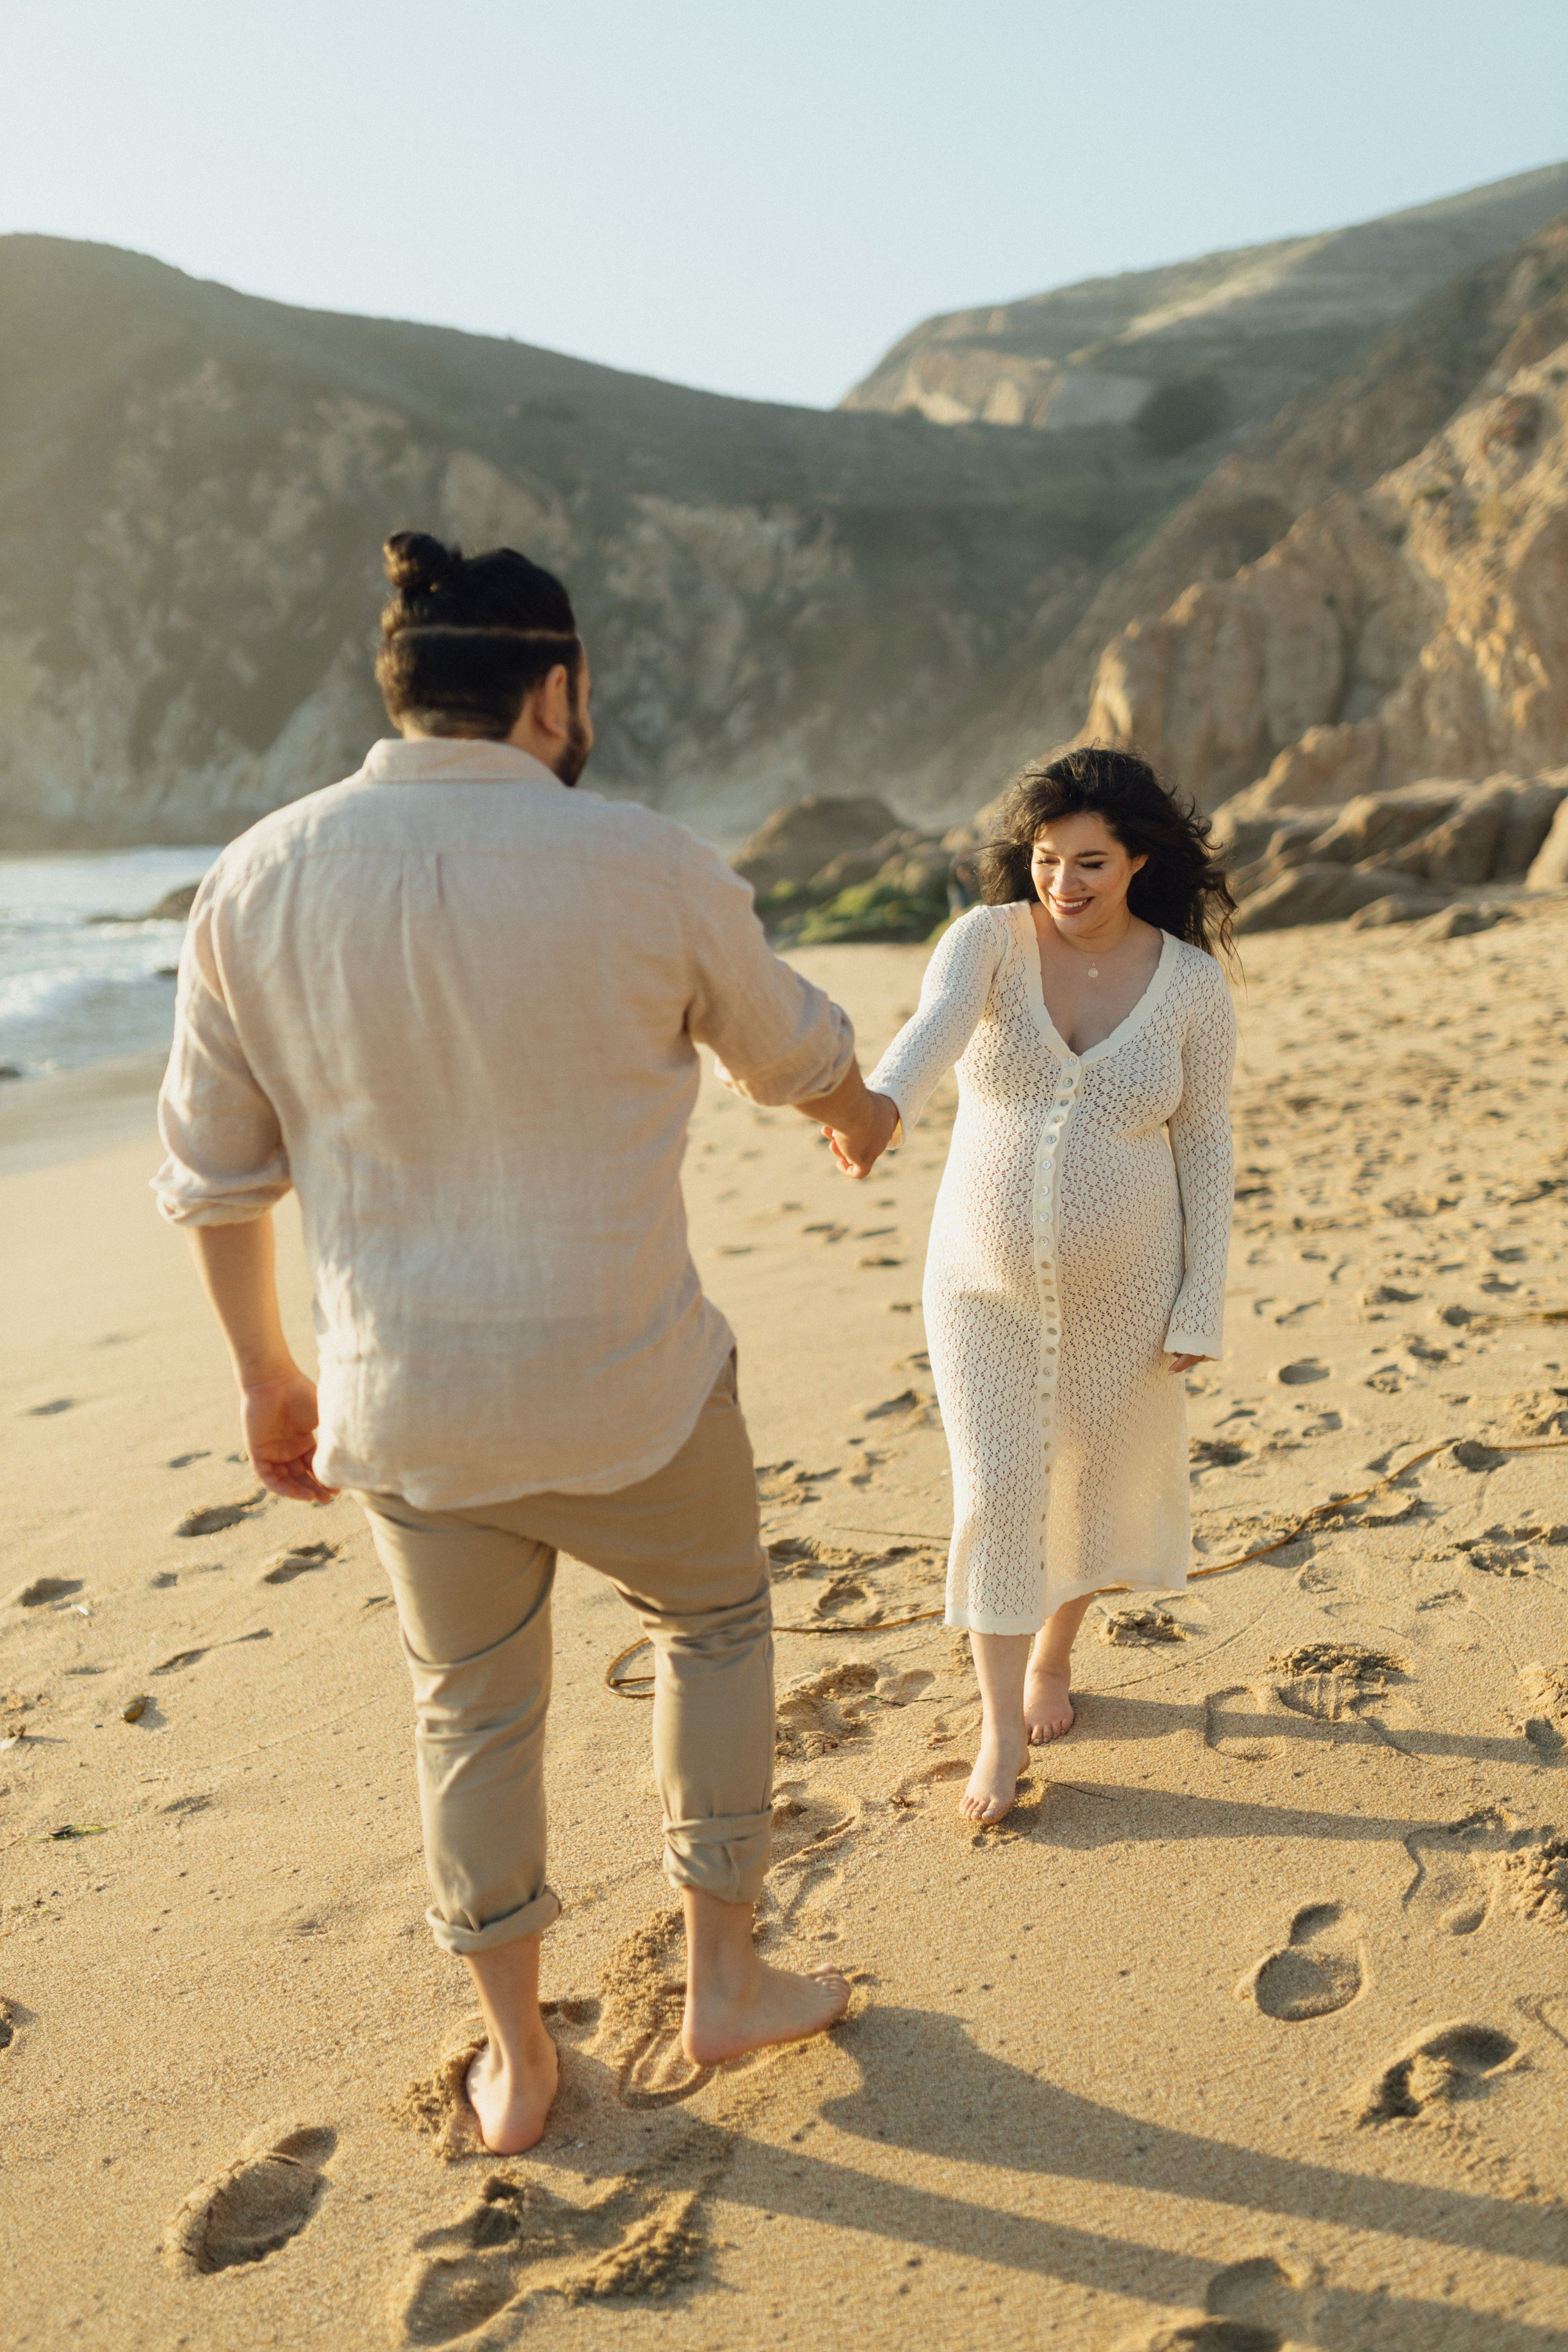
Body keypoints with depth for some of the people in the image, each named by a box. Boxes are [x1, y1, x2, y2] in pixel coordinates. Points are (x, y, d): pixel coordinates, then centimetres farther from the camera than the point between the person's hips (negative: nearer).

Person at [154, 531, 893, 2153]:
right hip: (627, 1390, -2)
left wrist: (268, 1378, 15)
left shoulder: (258, 882, -5)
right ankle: (723, 1981, 35)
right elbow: (792, 1050, 7)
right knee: (713, 1621, 25)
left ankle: (516, 2060, 38)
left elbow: (212, 1172, 1)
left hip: (405, 1404, 3)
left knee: (473, 1709, 22)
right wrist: (862, 1114, 30)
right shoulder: (648, 869, -12)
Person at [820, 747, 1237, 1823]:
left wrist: (1202, 1307, -6)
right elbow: (936, 1029, -35)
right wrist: (881, 1105, -58)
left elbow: (1205, 1147, -3)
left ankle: (1053, 1655, 46)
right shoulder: (988, 940, -13)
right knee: (995, 1497, 0)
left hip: (1120, 1288, 1)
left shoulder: (1193, 983, -10)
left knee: (1096, 1490, 16)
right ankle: (1002, 1730, 20)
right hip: (988, 1285, 0)